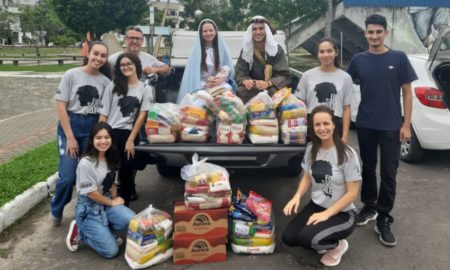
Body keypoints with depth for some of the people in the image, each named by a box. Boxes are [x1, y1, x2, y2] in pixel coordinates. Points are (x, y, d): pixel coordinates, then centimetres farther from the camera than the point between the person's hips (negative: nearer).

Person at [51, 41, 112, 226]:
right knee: (68, 176, -8)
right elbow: (60, 106, -7)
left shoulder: (105, 81, 2)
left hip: (93, 129, 2)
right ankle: (56, 211, 20)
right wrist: (70, 137, -11)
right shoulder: (71, 75, -5)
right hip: (70, 126, -2)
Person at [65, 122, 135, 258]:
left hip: (108, 204, 7)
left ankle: (101, 230, 3)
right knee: (110, 251, -12)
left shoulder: (111, 159, 1)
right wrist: (112, 202, -7)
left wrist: (115, 200, -1)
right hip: (89, 209, -6)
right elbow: (91, 193, -17)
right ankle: (81, 231, 9)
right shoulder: (85, 163, -21)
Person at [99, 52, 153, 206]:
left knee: (126, 173, 6)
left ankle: (124, 206, 21)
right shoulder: (113, 86, 7)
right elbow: (103, 114, 4)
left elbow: (142, 116, 0)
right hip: (111, 134, 1)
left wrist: (131, 140, -6)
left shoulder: (145, 89, 5)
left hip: (130, 135, 0)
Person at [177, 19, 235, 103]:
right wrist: (205, 84, -14)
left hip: (220, 83, 2)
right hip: (202, 85, -2)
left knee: (227, 89, -33)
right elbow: (193, 74, 2)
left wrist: (221, 79, -11)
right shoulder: (196, 50, 4)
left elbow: (228, 69, 9)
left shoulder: (222, 48, 9)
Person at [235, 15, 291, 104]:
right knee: (241, 91, -28)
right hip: (252, 88, 2)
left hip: (272, 87, -1)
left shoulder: (277, 49, -3)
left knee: (273, 91, -33)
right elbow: (240, 73, -1)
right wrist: (245, 81, -26)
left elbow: (285, 75, -10)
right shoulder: (246, 50, 3)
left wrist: (268, 83, -29)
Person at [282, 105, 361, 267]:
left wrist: (326, 214, -22)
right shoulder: (311, 149, -2)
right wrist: (297, 196, -12)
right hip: (316, 206, 6)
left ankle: (337, 245, 5)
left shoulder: (347, 154, -19)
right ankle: (323, 242, 15)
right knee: (288, 237, -12)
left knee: (306, 238, -27)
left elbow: (352, 193, -16)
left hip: (342, 213, -5)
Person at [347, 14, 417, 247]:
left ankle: (383, 220, 11)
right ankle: (369, 207, 31)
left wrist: (406, 124, -6)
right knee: (368, 168, 14)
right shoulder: (359, 60, 3)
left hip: (391, 126, -2)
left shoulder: (399, 58, -2)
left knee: (388, 173, 1)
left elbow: (407, 92, -1)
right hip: (365, 125, 2)